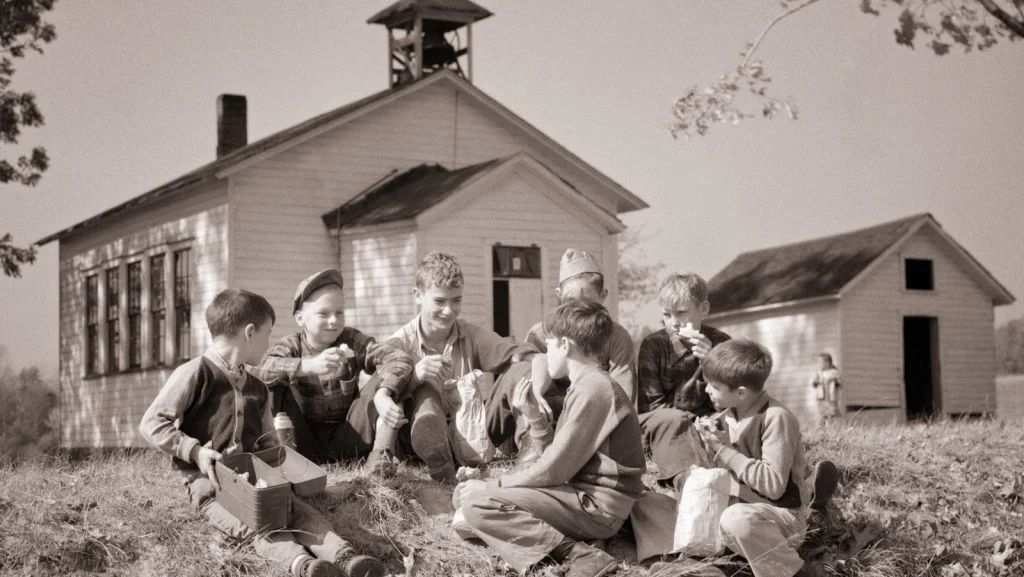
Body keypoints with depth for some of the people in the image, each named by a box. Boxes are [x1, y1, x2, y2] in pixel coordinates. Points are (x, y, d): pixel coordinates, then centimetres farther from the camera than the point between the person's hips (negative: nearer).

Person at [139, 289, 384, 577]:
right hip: (209, 483, -7)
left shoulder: (258, 390, 19)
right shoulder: (194, 374, -5)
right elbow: (152, 423, -8)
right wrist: (196, 451, -18)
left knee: (299, 510, -21)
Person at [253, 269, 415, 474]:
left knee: (387, 374, -13)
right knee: (277, 382, -22)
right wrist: (309, 365, -44)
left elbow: (400, 359, -17)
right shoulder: (290, 347, -4)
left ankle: (381, 454, -23)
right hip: (304, 443, -1)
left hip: (346, 441, 1)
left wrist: (382, 396, -38)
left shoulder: (352, 342, -1)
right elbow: (260, 369, -28)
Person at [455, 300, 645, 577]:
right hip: (583, 493, 11)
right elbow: (559, 459, 12)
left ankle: (576, 554, -24)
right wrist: (534, 417, -1)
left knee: (477, 504, -20)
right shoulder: (590, 384, 17)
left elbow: (553, 471, -17)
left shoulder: (592, 388, -16)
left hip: (597, 507, -11)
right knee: (469, 492, 13)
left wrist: (491, 487, -8)